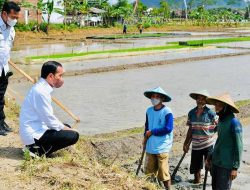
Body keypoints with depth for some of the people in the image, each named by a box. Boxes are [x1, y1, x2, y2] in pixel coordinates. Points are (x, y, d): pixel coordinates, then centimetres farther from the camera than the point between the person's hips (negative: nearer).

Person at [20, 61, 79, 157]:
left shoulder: (41, 87, 10)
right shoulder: (41, 92, -21)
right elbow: (50, 119, -18)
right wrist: (65, 128, -5)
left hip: (35, 129, 10)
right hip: (34, 134, -10)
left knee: (67, 127, 25)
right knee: (73, 136, -14)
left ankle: (35, 146, 11)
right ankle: (39, 151, -7)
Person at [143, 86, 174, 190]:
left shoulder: (167, 112, -13)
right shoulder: (149, 110, 6)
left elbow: (168, 128, -18)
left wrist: (152, 132, -12)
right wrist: (145, 136, 3)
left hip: (162, 147, -6)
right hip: (150, 147, 6)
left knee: (163, 173, 1)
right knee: (149, 172, 13)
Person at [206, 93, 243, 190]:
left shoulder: (234, 123, -16)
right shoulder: (221, 120, 7)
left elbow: (238, 147, -15)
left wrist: (235, 167, -16)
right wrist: (210, 157, 18)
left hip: (226, 165, -8)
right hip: (215, 162, 8)